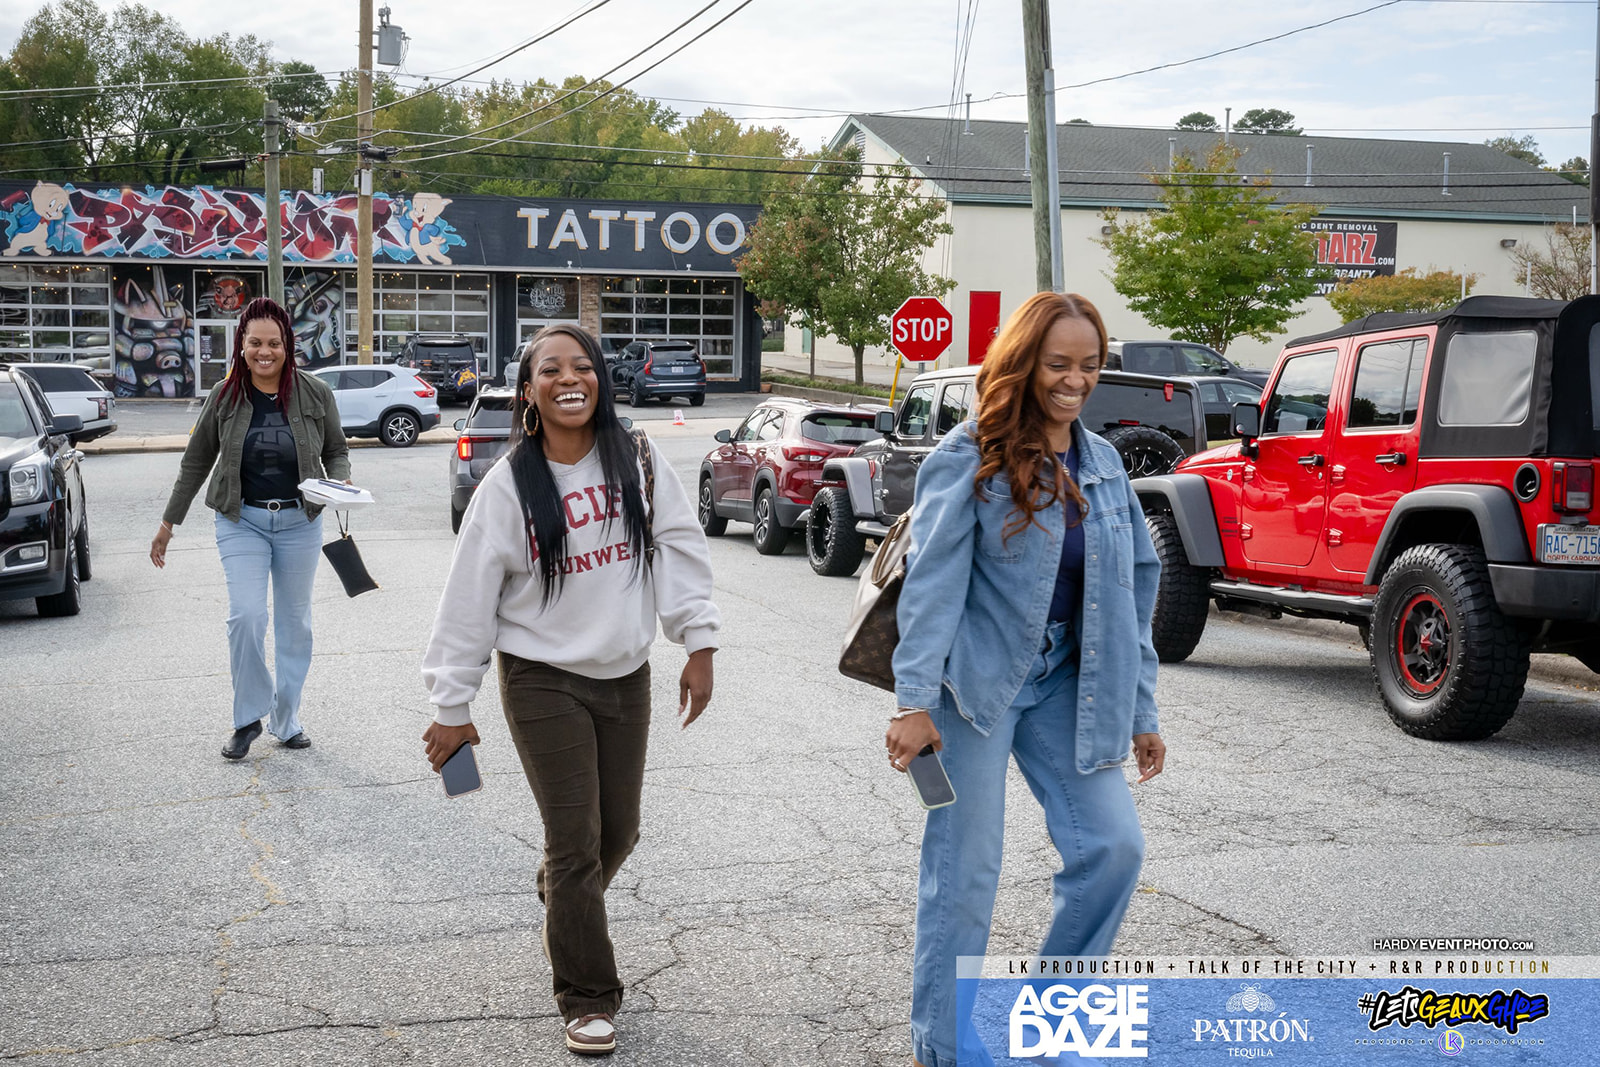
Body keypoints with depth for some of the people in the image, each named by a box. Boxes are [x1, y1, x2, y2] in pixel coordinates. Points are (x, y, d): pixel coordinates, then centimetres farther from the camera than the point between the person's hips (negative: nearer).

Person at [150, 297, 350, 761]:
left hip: (299, 521, 1)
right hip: (242, 521, -1)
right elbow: (196, 462, 6)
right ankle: (248, 717, 3)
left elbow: (336, 451, 9)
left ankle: (286, 720, 22)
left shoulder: (315, 394, -4)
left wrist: (341, 483, -13)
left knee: (295, 622, 8)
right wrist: (168, 523, 9)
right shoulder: (225, 397, -4)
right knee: (246, 615, -14)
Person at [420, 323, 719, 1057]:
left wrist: (699, 644, -5)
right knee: (574, 839, -3)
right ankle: (588, 999, 12)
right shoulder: (507, 487, -9)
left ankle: (562, 907, 47)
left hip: (625, 675, 4)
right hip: (543, 680, -3)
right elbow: (469, 600, -6)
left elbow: (680, 550, 1)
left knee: (619, 831, 13)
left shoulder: (639, 462, -2)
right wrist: (451, 706, -5)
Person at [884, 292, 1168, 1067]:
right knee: (965, 871, 1)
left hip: (1063, 680, 6)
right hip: (978, 679, -6)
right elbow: (933, 582, -15)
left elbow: (1134, 590, 12)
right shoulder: (969, 457, -9)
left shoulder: (1103, 464, 9)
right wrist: (916, 701, -22)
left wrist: (1141, 712, 11)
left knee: (1113, 845, 0)